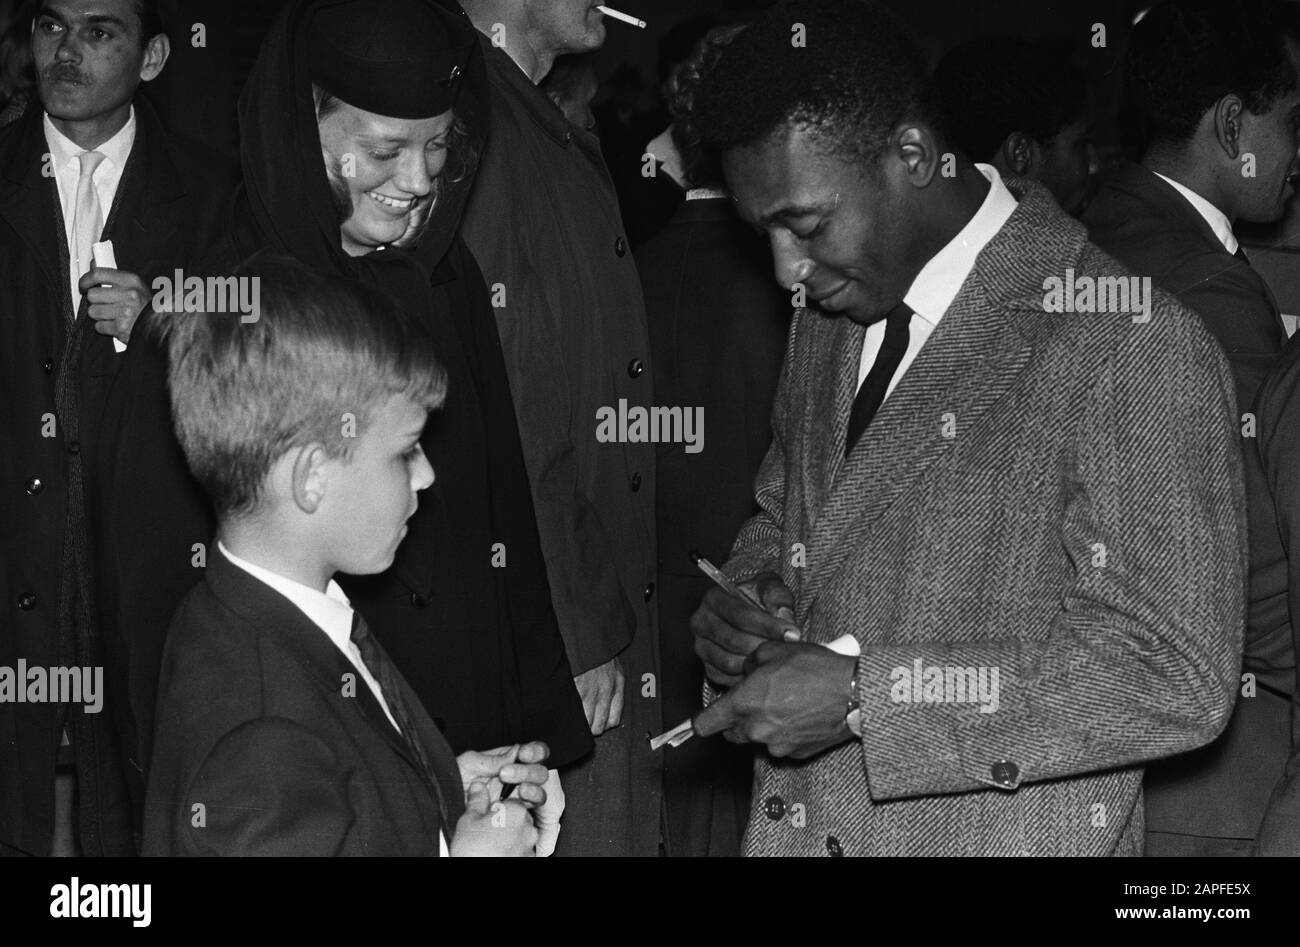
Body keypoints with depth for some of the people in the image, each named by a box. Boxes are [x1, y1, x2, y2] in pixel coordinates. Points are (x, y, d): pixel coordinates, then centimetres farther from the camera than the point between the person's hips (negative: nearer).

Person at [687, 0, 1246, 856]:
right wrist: (752, 595, -3)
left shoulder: (1133, 349, -18)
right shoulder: (829, 318, 6)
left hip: (1004, 835, -6)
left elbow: (1173, 680, -21)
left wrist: (863, 693, -24)